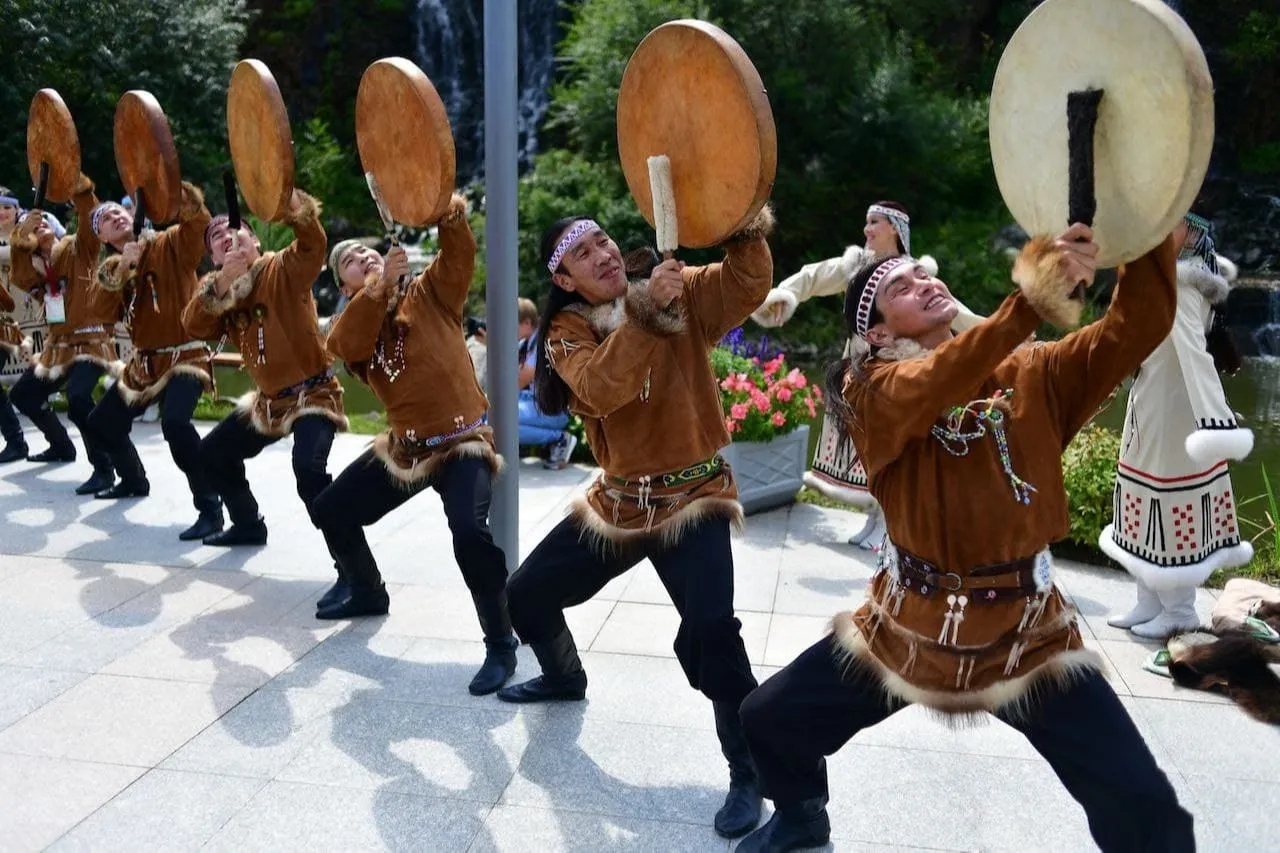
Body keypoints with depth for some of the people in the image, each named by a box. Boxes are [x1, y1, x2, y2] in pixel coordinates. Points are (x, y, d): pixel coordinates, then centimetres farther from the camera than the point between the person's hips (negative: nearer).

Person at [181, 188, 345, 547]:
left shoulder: (284, 269, -10)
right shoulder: (217, 287, 7)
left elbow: (312, 241, -31)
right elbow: (194, 326, -12)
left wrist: (284, 196, -48)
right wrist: (223, 281, -25)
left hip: (313, 392, -8)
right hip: (268, 400, 8)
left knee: (308, 468, -31)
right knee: (211, 454, 19)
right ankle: (249, 525, 39)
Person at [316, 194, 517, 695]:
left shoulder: (430, 293, -2)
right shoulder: (356, 322, 4)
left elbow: (459, 256, -20)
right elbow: (346, 344, -20)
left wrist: (450, 214, -39)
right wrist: (383, 283, -28)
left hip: (463, 440, -6)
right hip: (404, 446, 6)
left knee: (470, 532, -30)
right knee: (332, 510, 16)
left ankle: (500, 645, -13)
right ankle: (367, 593, 44)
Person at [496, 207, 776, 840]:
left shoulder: (681, 291, -6)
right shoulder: (567, 330, -3)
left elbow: (747, 285, -25)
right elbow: (600, 391, -24)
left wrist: (746, 229, -42)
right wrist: (648, 312, -34)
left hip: (693, 496, -4)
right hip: (617, 500, 4)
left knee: (708, 633, -26)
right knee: (526, 595, 15)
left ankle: (747, 772, -4)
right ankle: (564, 676, 48)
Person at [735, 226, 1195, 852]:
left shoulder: (1032, 374, 2)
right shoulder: (871, 389, -8)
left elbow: (1137, 328, -9)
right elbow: (932, 388, -30)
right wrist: (1032, 301, -42)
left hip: (1028, 632, 1)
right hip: (909, 624, 0)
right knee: (768, 721, 7)